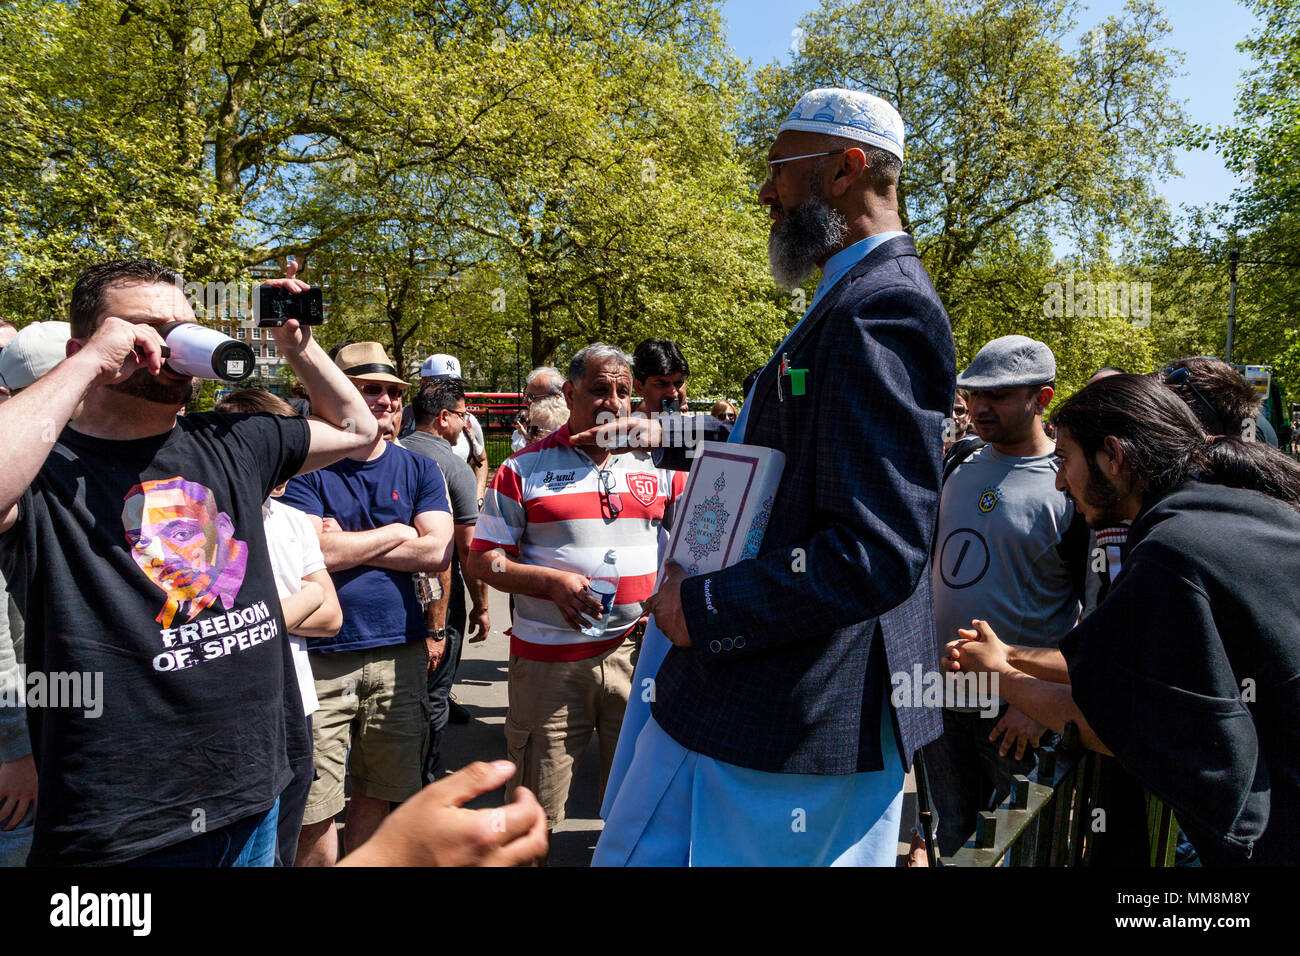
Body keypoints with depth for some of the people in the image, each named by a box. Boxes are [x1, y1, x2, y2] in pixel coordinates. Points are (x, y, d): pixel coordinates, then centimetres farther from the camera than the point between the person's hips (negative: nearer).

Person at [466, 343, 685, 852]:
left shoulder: (659, 464, 8)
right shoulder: (525, 468, 0)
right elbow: (483, 559, -1)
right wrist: (553, 582, -16)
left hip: (637, 651, 2)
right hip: (549, 657, -2)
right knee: (534, 810, 9)